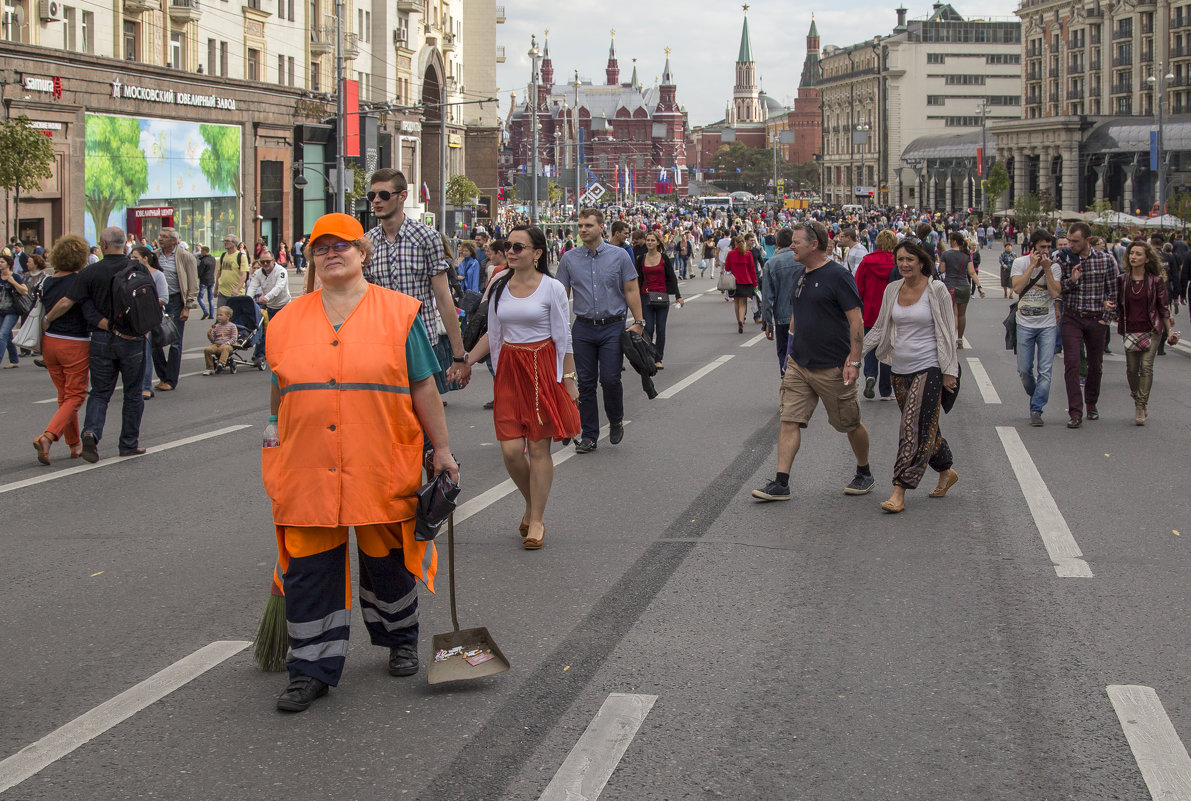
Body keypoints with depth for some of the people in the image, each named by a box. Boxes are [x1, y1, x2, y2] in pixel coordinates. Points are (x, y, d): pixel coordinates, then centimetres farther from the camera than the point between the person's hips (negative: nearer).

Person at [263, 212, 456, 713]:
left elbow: (424, 389, 4)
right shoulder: (287, 321, 9)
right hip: (307, 470, 2)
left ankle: (400, 640, 36)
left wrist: (442, 450, 3)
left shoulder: (398, 313, 2)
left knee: (386, 559, 12)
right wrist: (277, 456, 19)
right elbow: (280, 397, 16)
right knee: (308, 567, 2)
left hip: (381, 469, -2)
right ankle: (312, 669, 10)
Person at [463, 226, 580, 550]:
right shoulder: (499, 287, 7)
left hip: (543, 368, -3)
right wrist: (465, 361, 8)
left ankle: (537, 520, 11)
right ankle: (531, 503, 24)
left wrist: (568, 378, -4)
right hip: (509, 368, 4)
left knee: (539, 447, 0)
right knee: (511, 449, -3)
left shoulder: (552, 288, -5)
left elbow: (564, 339, -2)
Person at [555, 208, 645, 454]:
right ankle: (589, 435, 11)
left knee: (610, 379, -9)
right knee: (586, 383, 3)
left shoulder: (619, 256, 0)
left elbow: (631, 290, 2)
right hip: (583, 329, 2)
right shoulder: (569, 259, 4)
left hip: (612, 327, -2)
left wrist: (638, 322, -4)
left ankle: (616, 422, 18)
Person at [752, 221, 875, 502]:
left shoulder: (837, 275, -14)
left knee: (850, 424, 7)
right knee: (789, 420, -2)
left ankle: (864, 474, 28)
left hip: (832, 367, -7)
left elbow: (856, 320, -16)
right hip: (799, 364, 7)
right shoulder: (799, 276, 10)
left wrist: (853, 362, -20)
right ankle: (781, 484, -3)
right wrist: (792, 351, 19)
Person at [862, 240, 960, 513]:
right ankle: (946, 472, 34)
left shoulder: (936, 290, -7)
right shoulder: (892, 290, 7)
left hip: (928, 368, -6)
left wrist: (949, 371, -8)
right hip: (900, 368, 6)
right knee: (923, 426, 13)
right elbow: (880, 329, 15)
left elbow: (947, 332, -5)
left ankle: (899, 493, -13)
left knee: (915, 428, -11)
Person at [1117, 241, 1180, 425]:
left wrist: (1170, 329, 3)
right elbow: (1117, 304, 12)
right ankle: (1139, 400, 28)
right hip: (1130, 330, 2)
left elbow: (1163, 306, 3)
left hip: (1152, 329, -2)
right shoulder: (1122, 280, 2)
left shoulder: (1156, 280, -3)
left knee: (1146, 365, -12)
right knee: (1132, 368, 4)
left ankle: (1140, 406, -8)